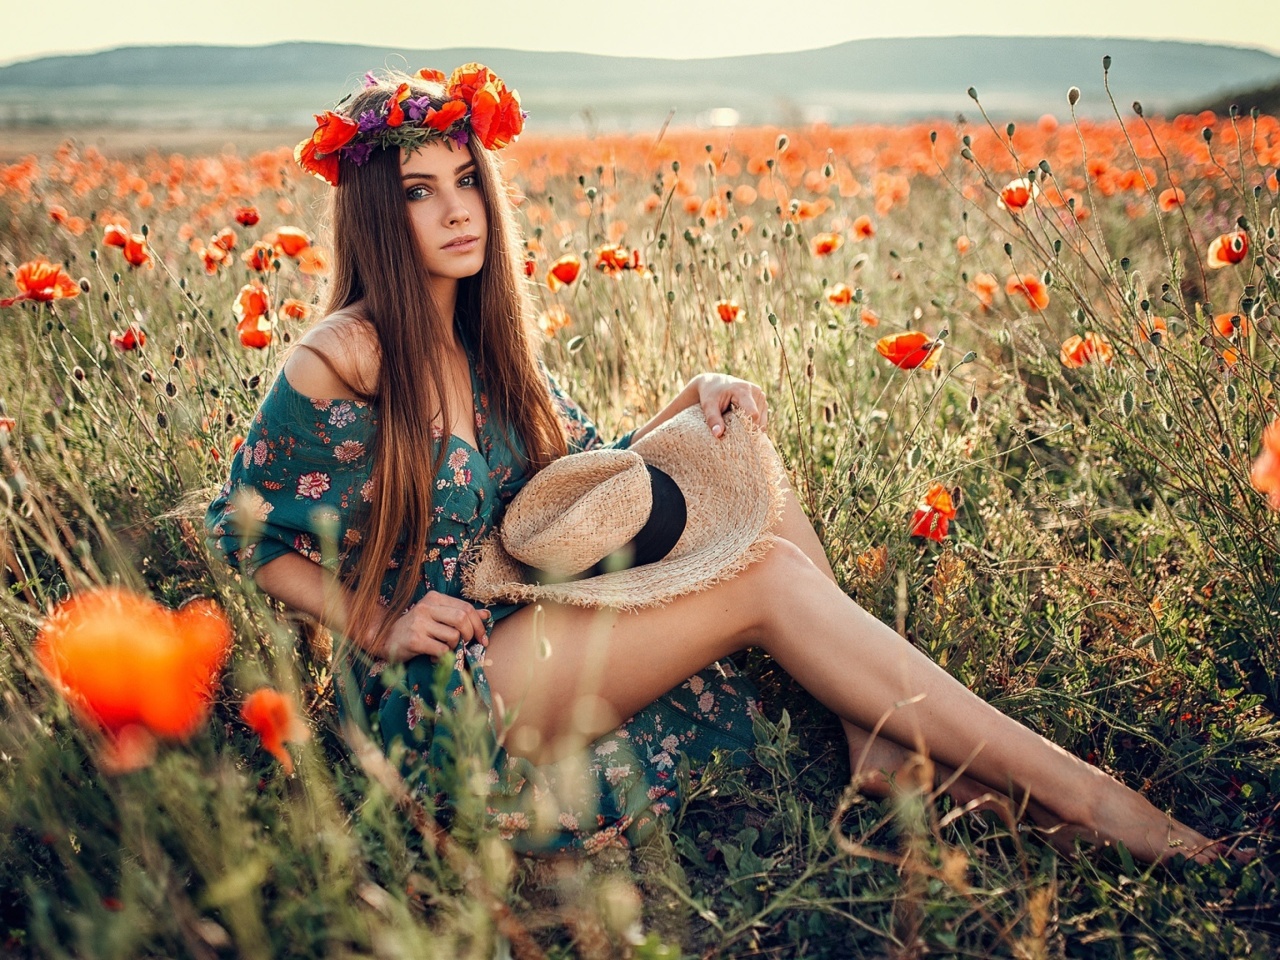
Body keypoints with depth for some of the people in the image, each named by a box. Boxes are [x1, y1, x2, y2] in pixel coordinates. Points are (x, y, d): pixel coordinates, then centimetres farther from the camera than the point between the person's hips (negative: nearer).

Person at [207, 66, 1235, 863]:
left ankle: (884, 742, -13)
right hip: (446, 696, -7)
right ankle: (1072, 789, -18)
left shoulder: (484, 341, 8)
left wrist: (694, 394, -5)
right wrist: (378, 630, -14)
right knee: (767, 578, -22)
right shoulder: (340, 362, -14)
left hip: (535, 627, 7)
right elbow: (241, 528, -5)